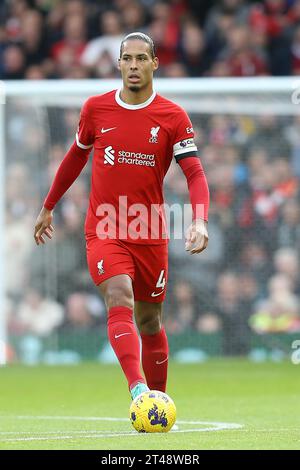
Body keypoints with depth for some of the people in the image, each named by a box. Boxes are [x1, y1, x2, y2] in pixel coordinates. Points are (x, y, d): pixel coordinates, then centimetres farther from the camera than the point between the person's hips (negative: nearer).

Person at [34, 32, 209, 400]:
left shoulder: (173, 117, -3)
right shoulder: (96, 108, 2)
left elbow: (195, 174, -9)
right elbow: (76, 155, 19)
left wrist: (199, 222, -26)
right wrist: (48, 207, 25)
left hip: (150, 236, 1)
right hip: (104, 231, -1)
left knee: (149, 322, 10)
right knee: (120, 301, -24)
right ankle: (137, 389, -40)